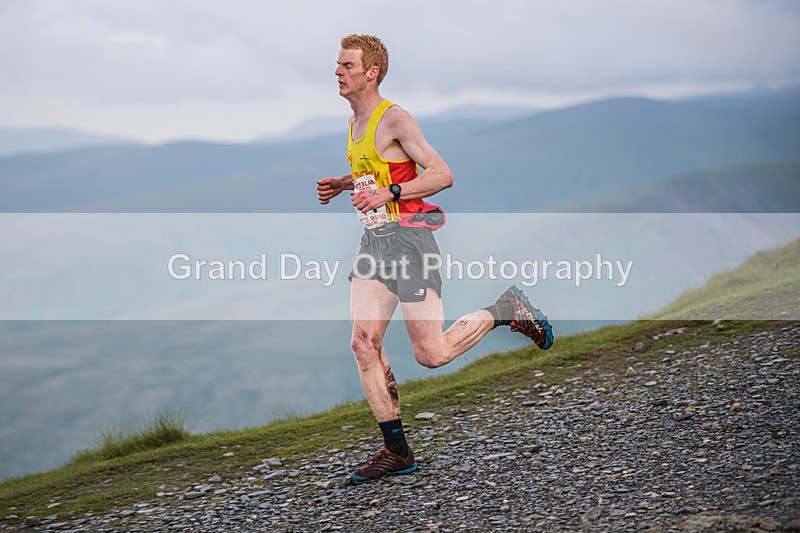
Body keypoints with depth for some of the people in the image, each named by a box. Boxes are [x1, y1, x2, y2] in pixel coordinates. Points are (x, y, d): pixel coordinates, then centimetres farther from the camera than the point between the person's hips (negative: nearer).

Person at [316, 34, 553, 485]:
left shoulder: (395, 119, -12)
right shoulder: (356, 122, 15)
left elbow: (442, 175, -16)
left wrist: (386, 194, -24)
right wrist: (341, 185, 15)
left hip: (407, 237, -8)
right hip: (374, 241, 8)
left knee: (431, 355, -7)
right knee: (364, 343, -3)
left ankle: (506, 311, 17)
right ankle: (397, 452, 4)